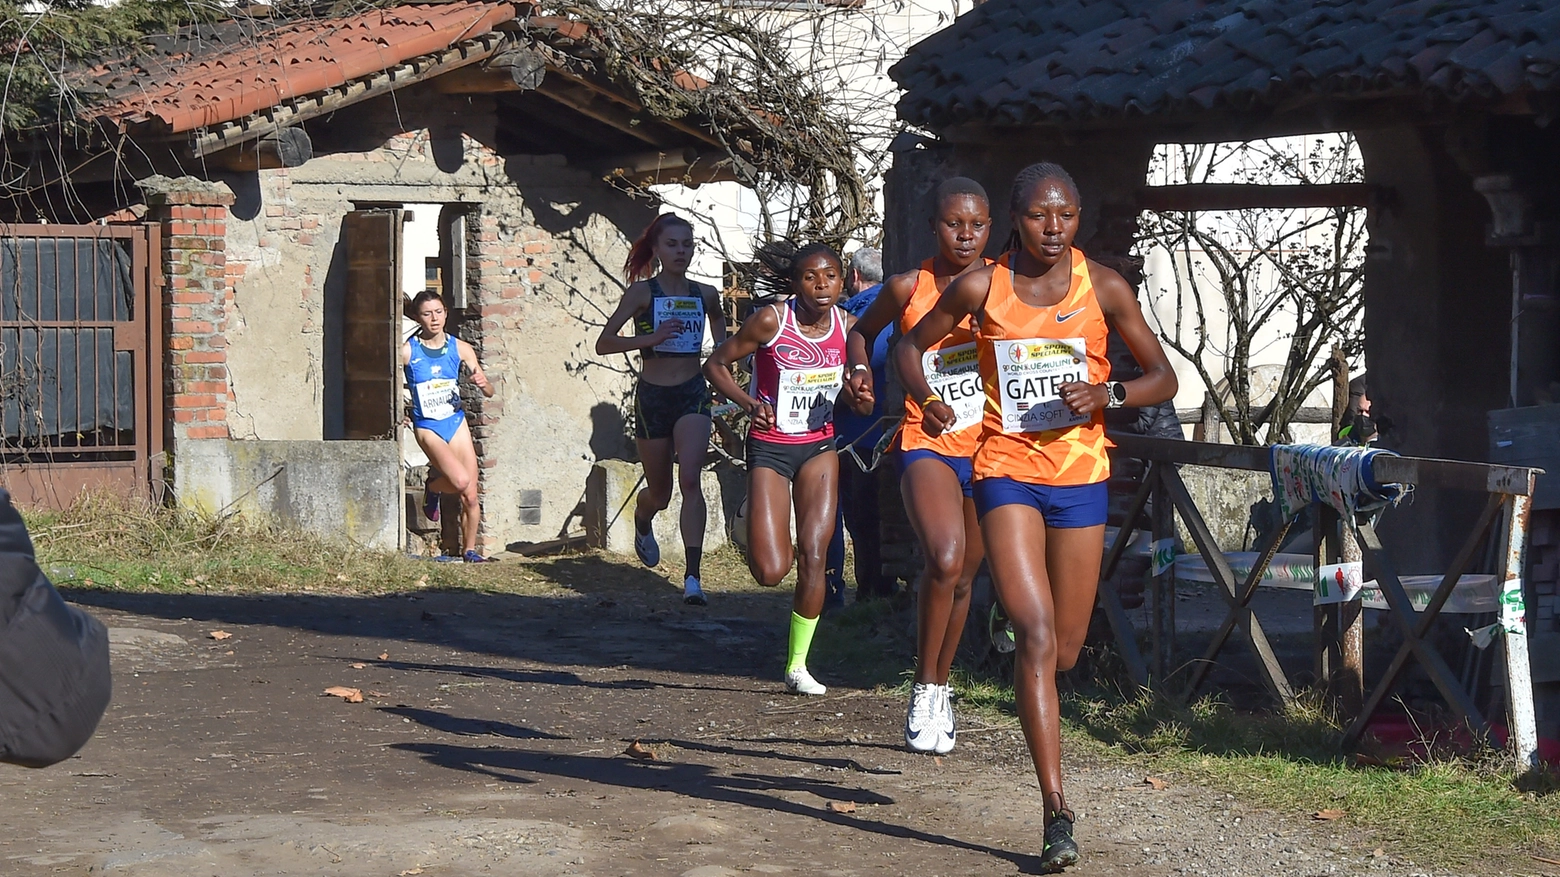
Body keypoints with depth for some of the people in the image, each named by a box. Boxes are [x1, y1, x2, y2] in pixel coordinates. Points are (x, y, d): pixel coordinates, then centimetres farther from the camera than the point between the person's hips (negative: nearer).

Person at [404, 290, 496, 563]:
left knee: (471, 497, 2)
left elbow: (489, 392, 2)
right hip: (427, 427, -4)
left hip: (456, 422, 4)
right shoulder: (407, 351, -11)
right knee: (460, 481, -24)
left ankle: (469, 551, 20)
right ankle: (433, 485, 10)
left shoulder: (460, 348, -1)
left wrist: (483, 383, -19)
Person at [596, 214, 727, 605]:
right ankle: (641, 522, 51)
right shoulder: (642, 292, -5)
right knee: (660, 492, 12)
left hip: (693, 396, 1)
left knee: (691, 479, -20)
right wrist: (650, 338, -25)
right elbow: (603, 343, -12)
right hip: (652, 396, -1)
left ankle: (693, 577, -24)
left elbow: (717, 318, 29)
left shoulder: (705, 295, 5)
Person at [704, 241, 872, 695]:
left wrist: (861, 401, -13)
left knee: (813, 556, -4)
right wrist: (749, 403, -23)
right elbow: (715, 364, -7)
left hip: (820, 448, 3)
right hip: (770, 448, -3)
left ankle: (798, 664, 10)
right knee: (771, 571, -11)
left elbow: (855, 391, 10)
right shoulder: (770, 321, -15)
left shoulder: (848, 326, -3)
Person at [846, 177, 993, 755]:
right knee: (944, 560, -26)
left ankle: (940, 692, 35)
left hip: (987, 448, 3)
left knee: (962, 577, 13)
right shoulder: (909, 288, -2)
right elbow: (862, 331, 16)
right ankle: (924, 691, -11)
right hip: (927, 444, -3)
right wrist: (859, 367, -3)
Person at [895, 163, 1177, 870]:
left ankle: (1029, 688, 51)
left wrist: (1110, 394, -14)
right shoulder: (981, 287, -2)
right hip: (1006, 473, -2)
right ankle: (1057, 811, -17)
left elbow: (1163, 376, 6)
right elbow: (912, 346, 12)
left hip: (1080, 476, 2)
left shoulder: (1104, 287, 0)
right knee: (1036, 634, -17)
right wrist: (927, 399, -9)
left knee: (1064, 649, 11)